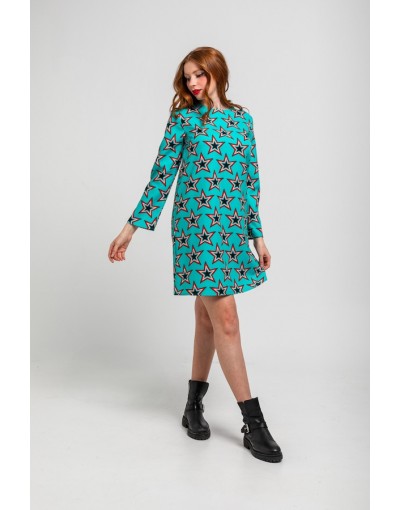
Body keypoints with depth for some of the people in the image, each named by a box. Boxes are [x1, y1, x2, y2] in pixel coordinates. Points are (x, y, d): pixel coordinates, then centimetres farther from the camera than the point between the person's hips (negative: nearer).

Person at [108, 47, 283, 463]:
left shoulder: (242, 119, 12)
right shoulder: (183, 119, 2)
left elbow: (250, 180, 13)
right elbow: (161, 176, 0)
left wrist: (258, 234, 11)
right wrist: (131, 228, -4)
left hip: (232, 229, 4)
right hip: (197, 227, -4)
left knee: (207, 316, 11)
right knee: (226, 319, -7)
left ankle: (194, 403, 26)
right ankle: (253, 422, 1)